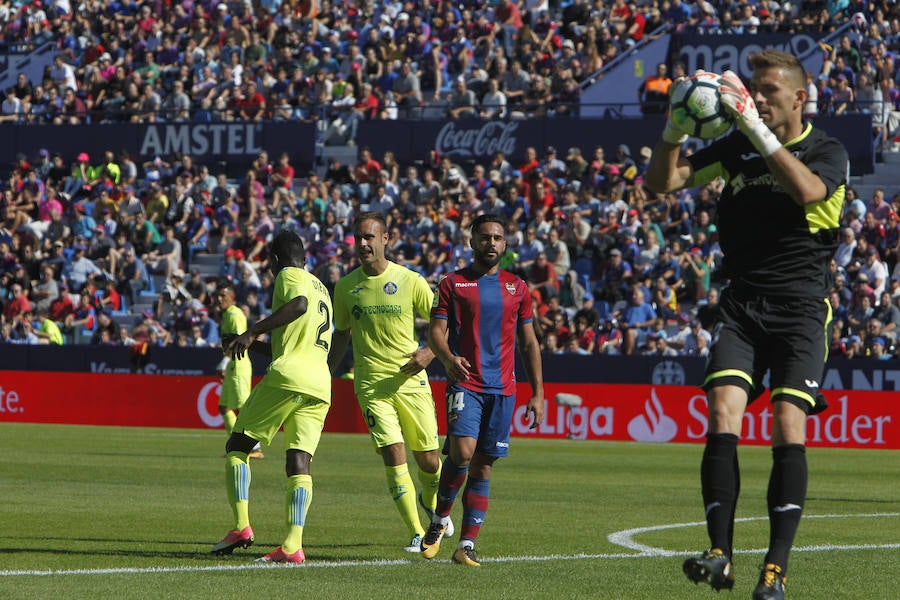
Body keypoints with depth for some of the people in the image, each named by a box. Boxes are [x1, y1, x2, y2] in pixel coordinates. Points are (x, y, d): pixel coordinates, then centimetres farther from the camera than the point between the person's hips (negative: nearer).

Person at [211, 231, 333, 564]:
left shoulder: (288, 275, 3)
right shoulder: (322, 289, 28)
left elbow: (299, 304, -21)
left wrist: (252, 332, -21)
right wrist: (255, 345, 42)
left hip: (287, 376, -7)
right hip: (321, 386, 7)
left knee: (237, 446, 5)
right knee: (298, 461, -2)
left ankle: (241, 526, -9)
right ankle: (293, 545, -16)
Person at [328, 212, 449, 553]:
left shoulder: (410, 281, -2)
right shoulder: (346, 287, 4)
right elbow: (342, 335, 17)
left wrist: (429, 352, -13)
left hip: (411, 380, 0)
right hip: (371, 382, 0)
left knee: (428, 460, 3)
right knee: (394, 456, -14)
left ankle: (430, 502, 38)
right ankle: (417, 534, -9)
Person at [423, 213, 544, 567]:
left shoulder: (517, 288, 13)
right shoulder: (453, 283, 5)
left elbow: (529, 343, 16)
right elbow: (436, 332, -1)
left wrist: (537, 393, 9)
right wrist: (448, 358, -23)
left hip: (502, 388, 3)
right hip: (464, 383, -3)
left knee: (483, 466, 2)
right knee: (462, 452, -20)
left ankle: (467, 544, 3)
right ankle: (440, 520, 2)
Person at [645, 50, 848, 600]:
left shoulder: (828, 151, 1)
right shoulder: (737, 146, 13)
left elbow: (807, 190, -21)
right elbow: (664, 181, 10)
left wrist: (757, 127, -24)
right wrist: (676, 126, -7)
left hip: (801, 309, -3)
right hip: (742, 304, 3)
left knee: (789, 430, -15)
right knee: (723, 416, -16)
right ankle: (720, 555, -17)